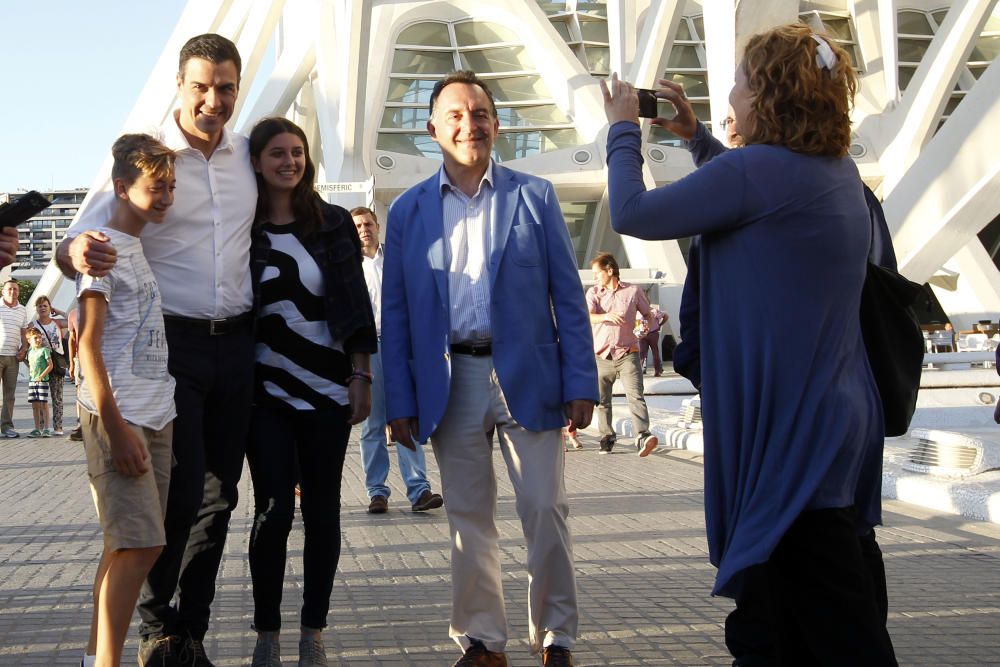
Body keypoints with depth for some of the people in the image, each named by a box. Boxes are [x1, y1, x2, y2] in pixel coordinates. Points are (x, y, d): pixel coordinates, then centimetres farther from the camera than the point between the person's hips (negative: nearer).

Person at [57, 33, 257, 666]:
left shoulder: (248, 155, 7)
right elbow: (86, 237, -13)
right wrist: (77, 252, -38)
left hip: (236, 345, 4)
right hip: (173, 344, -4)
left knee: (220, 494, 7)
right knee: (180, 492, -8)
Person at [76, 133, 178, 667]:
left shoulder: (144, 246, 17)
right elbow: (89, 344, -13)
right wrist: (116, 428, -18)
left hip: (156, 416, 8)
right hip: (119, 417, -8)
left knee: (128, 545, 9)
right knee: (141, 544, -13)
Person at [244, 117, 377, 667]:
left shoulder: (333, 223, 5)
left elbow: (354, 301, 4)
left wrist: (362, 374, -1)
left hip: (327, 389, 1)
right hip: (267, 393, -1)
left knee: (322, 511, 4)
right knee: (274, 510, -4)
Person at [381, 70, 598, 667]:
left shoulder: (535, 196, 4)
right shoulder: (408, 211, 7)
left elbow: (568, 296, 2)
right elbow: (396, 314, 7)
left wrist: (581, 383, -5)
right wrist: (400, 402, 2)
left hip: (527, 377, -1)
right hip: (451, 384, 1)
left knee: (546, 513, 0)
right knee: (469, 521, 8)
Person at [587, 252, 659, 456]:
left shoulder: (633, 291, 4)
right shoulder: (593, 293, 6)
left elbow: (647, 314, 17)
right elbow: (587, 317, -12)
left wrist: (645, 324, -7)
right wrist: (607, 316, -31)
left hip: (627, 353, -3)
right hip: (602, 356, 3)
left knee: (635, 395, -18)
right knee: (602, 400, 9)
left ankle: (642, 436, -28)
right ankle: (607, 437, 25)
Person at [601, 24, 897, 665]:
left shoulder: (759, 171, -19)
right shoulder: (840, 173, 8)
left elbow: (631, 213, -10)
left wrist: (624, 128, 6)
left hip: (793, 432, -9)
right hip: (837, 423, 9)